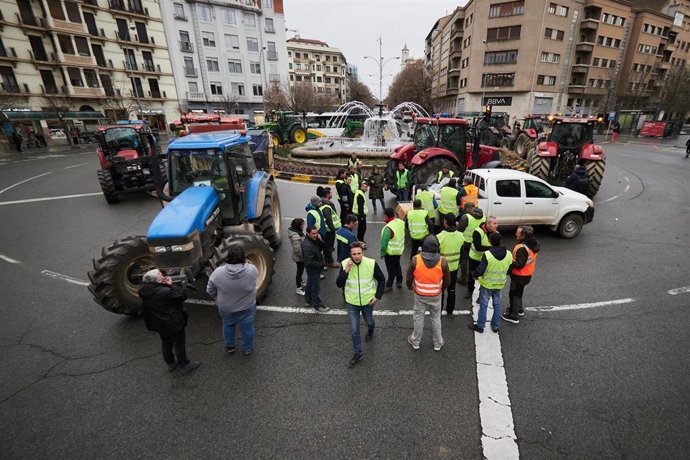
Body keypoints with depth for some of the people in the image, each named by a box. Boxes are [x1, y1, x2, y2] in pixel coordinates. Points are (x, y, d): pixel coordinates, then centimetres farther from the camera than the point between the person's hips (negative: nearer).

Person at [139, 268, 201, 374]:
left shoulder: (143, 291, -10)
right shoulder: (165, 292, -34)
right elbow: (182, 295, -24)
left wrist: (165, 285, -10)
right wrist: (171, 285, -20)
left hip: (158, 324, 8)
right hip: (173, 324, -7)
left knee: (166, 344, 27)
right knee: (179, 345, 13)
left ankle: (170, 363, 45)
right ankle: (184, 365, 29)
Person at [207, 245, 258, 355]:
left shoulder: (218, 272, -23)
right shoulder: (251, 270, -25)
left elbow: (210, 290, -8)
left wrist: (217, 299, 12)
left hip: (226, 308, 1)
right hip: (247, 307, -1)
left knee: (228, 325, 27)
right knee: (247, 328, 21)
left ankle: (229, 347, 45)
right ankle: (248, 349, 40)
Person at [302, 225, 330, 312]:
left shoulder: (314, 240, -2)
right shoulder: (307, 245, -31)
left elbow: (321, 248, 5)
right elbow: (309, 262, -32)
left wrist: (320, 241, -14)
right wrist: (320, 265, -19)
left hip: (314, 269, 10)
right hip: (313, 269, -10)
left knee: (310, 284, 24)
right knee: (316, 288, 5)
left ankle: (308, 300, 42)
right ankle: (318, 305, 21)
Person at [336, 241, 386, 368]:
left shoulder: (371, 263, -20)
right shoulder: (345, 264, -17)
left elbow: (381, 280, -5)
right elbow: (339, 284, -15)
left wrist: (378, 296, -7)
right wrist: (346, 271, -29)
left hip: (368, 301, 0)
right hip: (352, 303, 0)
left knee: (369, 322, 25)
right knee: (354, 330, 5)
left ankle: (370, 332, 61)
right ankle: (357, 353, 26)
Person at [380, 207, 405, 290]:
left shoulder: (388, 228, -30)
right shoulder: (401, 222, -8)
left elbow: (384, 242, -24)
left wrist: (382, 253, -11)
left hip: (391, 252, -7)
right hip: (400, 249, 7)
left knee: (391, 269, 9)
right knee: (397, 266, 25)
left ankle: (389, 285, 24)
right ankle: (399, 282, 39)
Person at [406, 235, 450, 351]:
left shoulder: (415, 260, -21)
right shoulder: (442, 262, -19)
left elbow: (409, 277, -9)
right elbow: (447, 281, -6)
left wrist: (409, 286, 13)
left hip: (420, 295, 0)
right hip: (436, 295, 1)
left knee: (418, 317, 18)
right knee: (436, 318, 21)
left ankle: (415, 342, 36)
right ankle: (438, 343, 37)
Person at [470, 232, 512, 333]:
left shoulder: (487, 254, -26)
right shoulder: (508, 254, -10)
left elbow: (480, 271, -23)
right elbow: (508, 271, 2)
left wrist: (474, 275, -3)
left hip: (486, 284, -4)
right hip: (499, 284, 4)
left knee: (483, 305, 10)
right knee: (497, 305, 19)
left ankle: (480, 326, 21)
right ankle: (495, 326, 31)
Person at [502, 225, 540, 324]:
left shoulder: (522, 248, -31)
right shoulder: (533, 244, -1)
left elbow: (519, 264, -30)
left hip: (519, 275, -9)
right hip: (527, 274, 9)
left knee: (514, 294, 6)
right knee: (518, 292, 27)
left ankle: (513, 315, 16)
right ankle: (519, 309, 45)